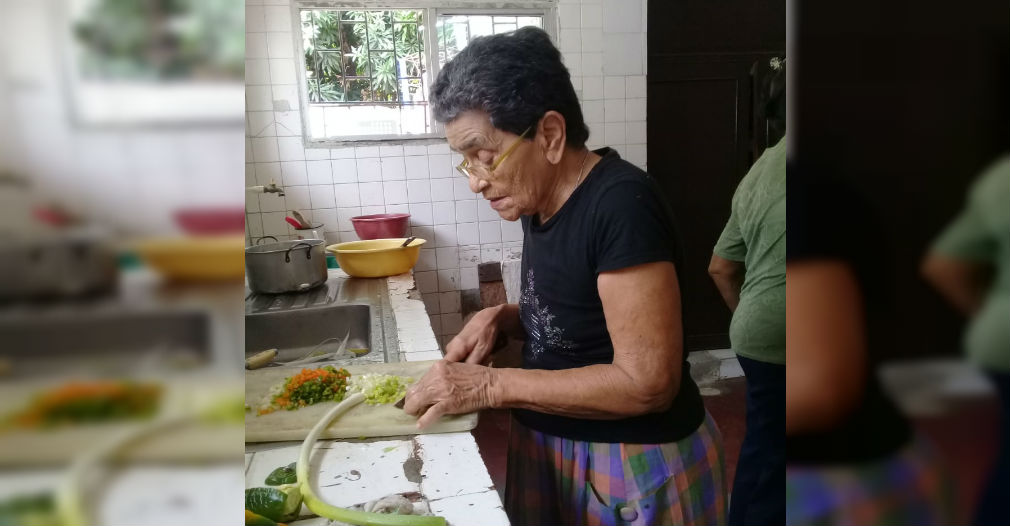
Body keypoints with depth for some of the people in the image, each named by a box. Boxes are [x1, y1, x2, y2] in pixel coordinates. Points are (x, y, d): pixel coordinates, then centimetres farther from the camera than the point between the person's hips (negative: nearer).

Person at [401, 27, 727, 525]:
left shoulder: (621, 204, -25)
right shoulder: (542, 200, 0)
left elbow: (647, 382, -26)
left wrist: (492, 385, -23)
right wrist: (500, 317, -5)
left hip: (634, 467, -7)